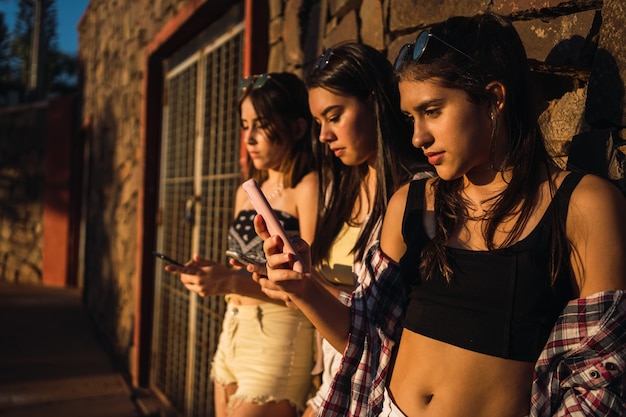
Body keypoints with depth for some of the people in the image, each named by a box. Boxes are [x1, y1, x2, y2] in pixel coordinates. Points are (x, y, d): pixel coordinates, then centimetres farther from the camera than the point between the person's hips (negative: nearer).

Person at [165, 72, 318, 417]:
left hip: (279, 339, -7)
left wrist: (233, 282, -23)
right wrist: (213, 275, -1)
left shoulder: (308, 187, -11)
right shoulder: (246, 192, 13)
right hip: (233, 332, 7)